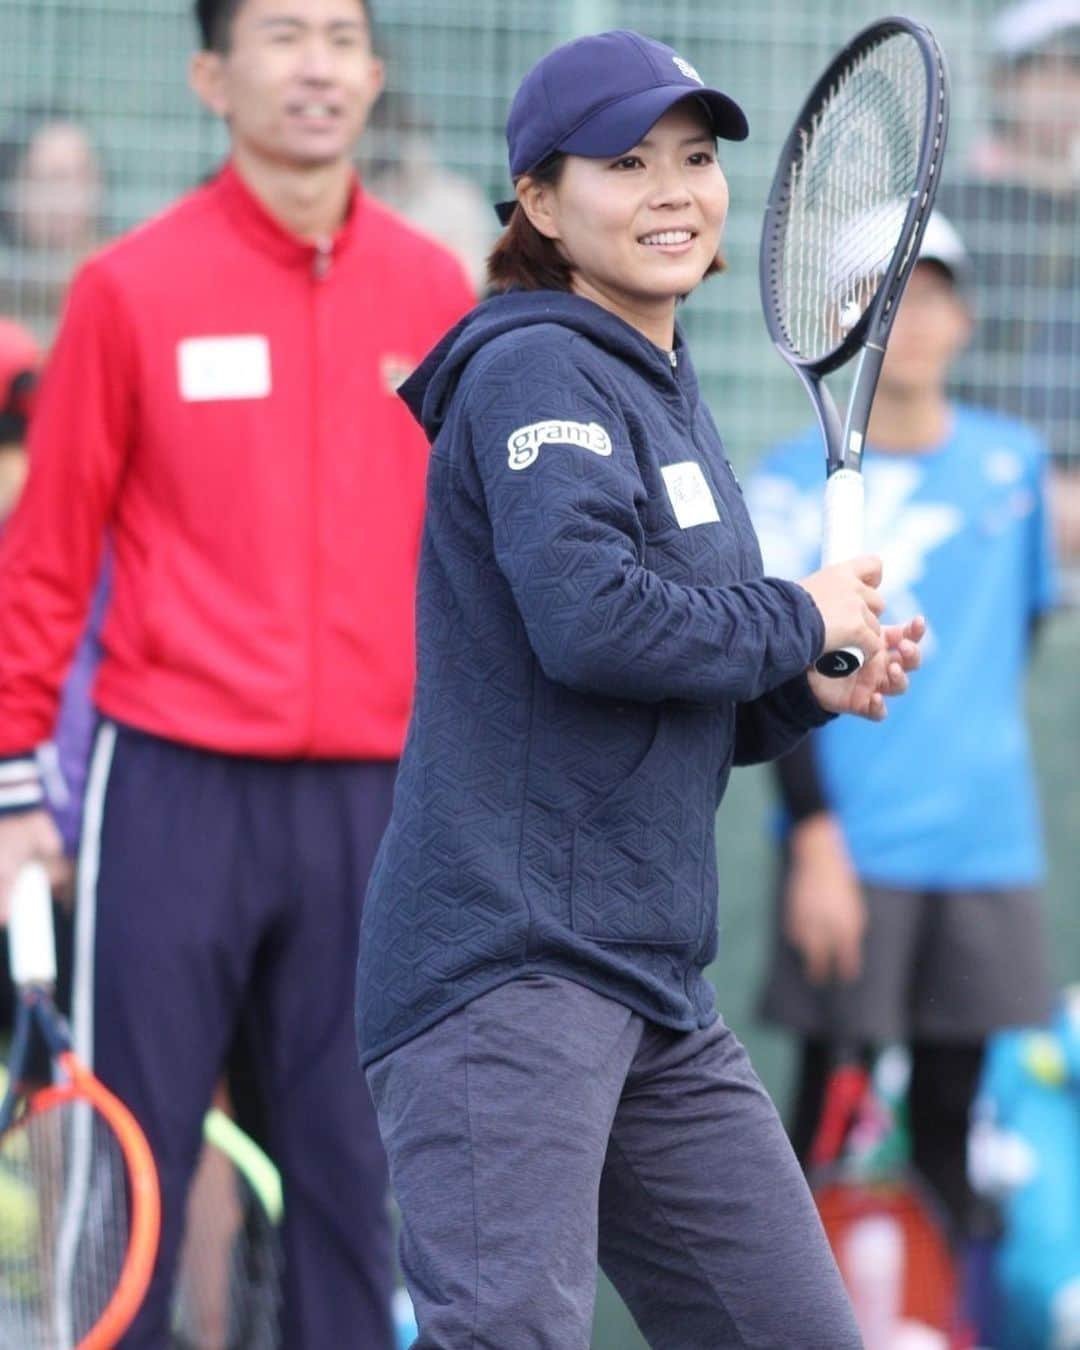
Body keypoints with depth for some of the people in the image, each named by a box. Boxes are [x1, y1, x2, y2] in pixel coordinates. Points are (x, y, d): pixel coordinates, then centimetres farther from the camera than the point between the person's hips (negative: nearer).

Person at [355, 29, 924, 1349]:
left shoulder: (667, 396, 20)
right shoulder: (536, 373, -8)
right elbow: (591, 620, -25)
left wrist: (809, 691, 7)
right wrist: (797, 623, -10)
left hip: (654, 990, 10)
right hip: (503, 962, -10)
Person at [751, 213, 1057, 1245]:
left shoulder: (1013, 461, 8)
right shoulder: (796, 483, -4)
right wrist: (816, 837, -15)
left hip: (989, 851, 4)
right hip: (854, 853, -4)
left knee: (961, 1117, 5)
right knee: (832, 1117, -1)